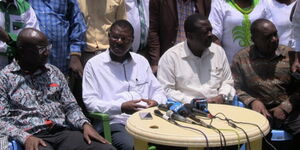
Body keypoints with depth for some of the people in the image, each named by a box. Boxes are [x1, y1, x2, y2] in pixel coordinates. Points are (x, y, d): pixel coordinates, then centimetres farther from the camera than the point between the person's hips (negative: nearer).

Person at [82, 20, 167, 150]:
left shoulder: (142, 61, 20)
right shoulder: (94, 64, 6)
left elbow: (157, 90, 21)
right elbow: (90, 102, -3)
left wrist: (156, 102, -4)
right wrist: (121, 107, -16)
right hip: (113, 122, -4)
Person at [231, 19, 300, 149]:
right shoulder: (241, 58, 6)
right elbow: (236, 88, 5)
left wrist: (285, 107, -7)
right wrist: (252, 101, -12)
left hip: (289, 111, 2)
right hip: (259, 111, -2)